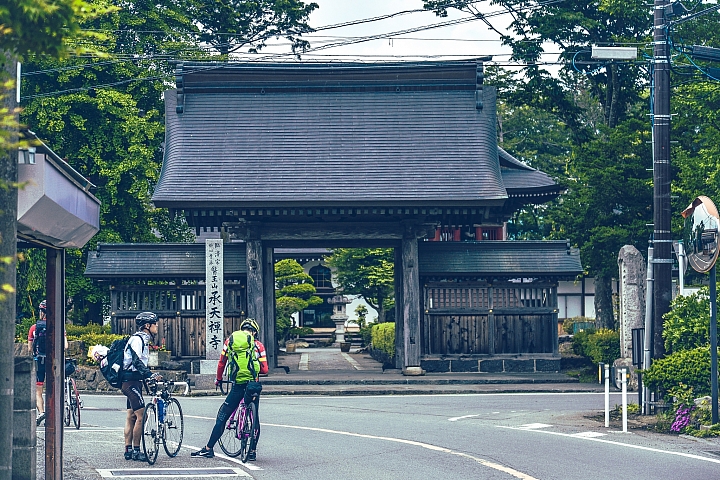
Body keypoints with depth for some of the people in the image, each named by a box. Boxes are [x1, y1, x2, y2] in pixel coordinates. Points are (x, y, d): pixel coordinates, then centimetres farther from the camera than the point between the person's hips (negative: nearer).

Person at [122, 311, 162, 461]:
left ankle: (128, 450, 13)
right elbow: (137, 361, -28)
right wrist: (150, 375, -37)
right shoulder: (137, 339, -14)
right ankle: (136, 450, -10)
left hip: (134, 381, 11)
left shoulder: (143, 340, 18)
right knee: (141, 415, -13)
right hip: (130, 381, -11)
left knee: (131, 416, 10)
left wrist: (150, 376, 21)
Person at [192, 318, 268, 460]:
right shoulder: (258, 345, 4)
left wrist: (218, 379, 28)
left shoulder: (230, 341, 8)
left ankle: (209, 449, 6)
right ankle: (252, 451, 11)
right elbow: (264, 369, 2)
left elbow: (221, 363, 12)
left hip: (237, 386, 0)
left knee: (222, 417, 6)